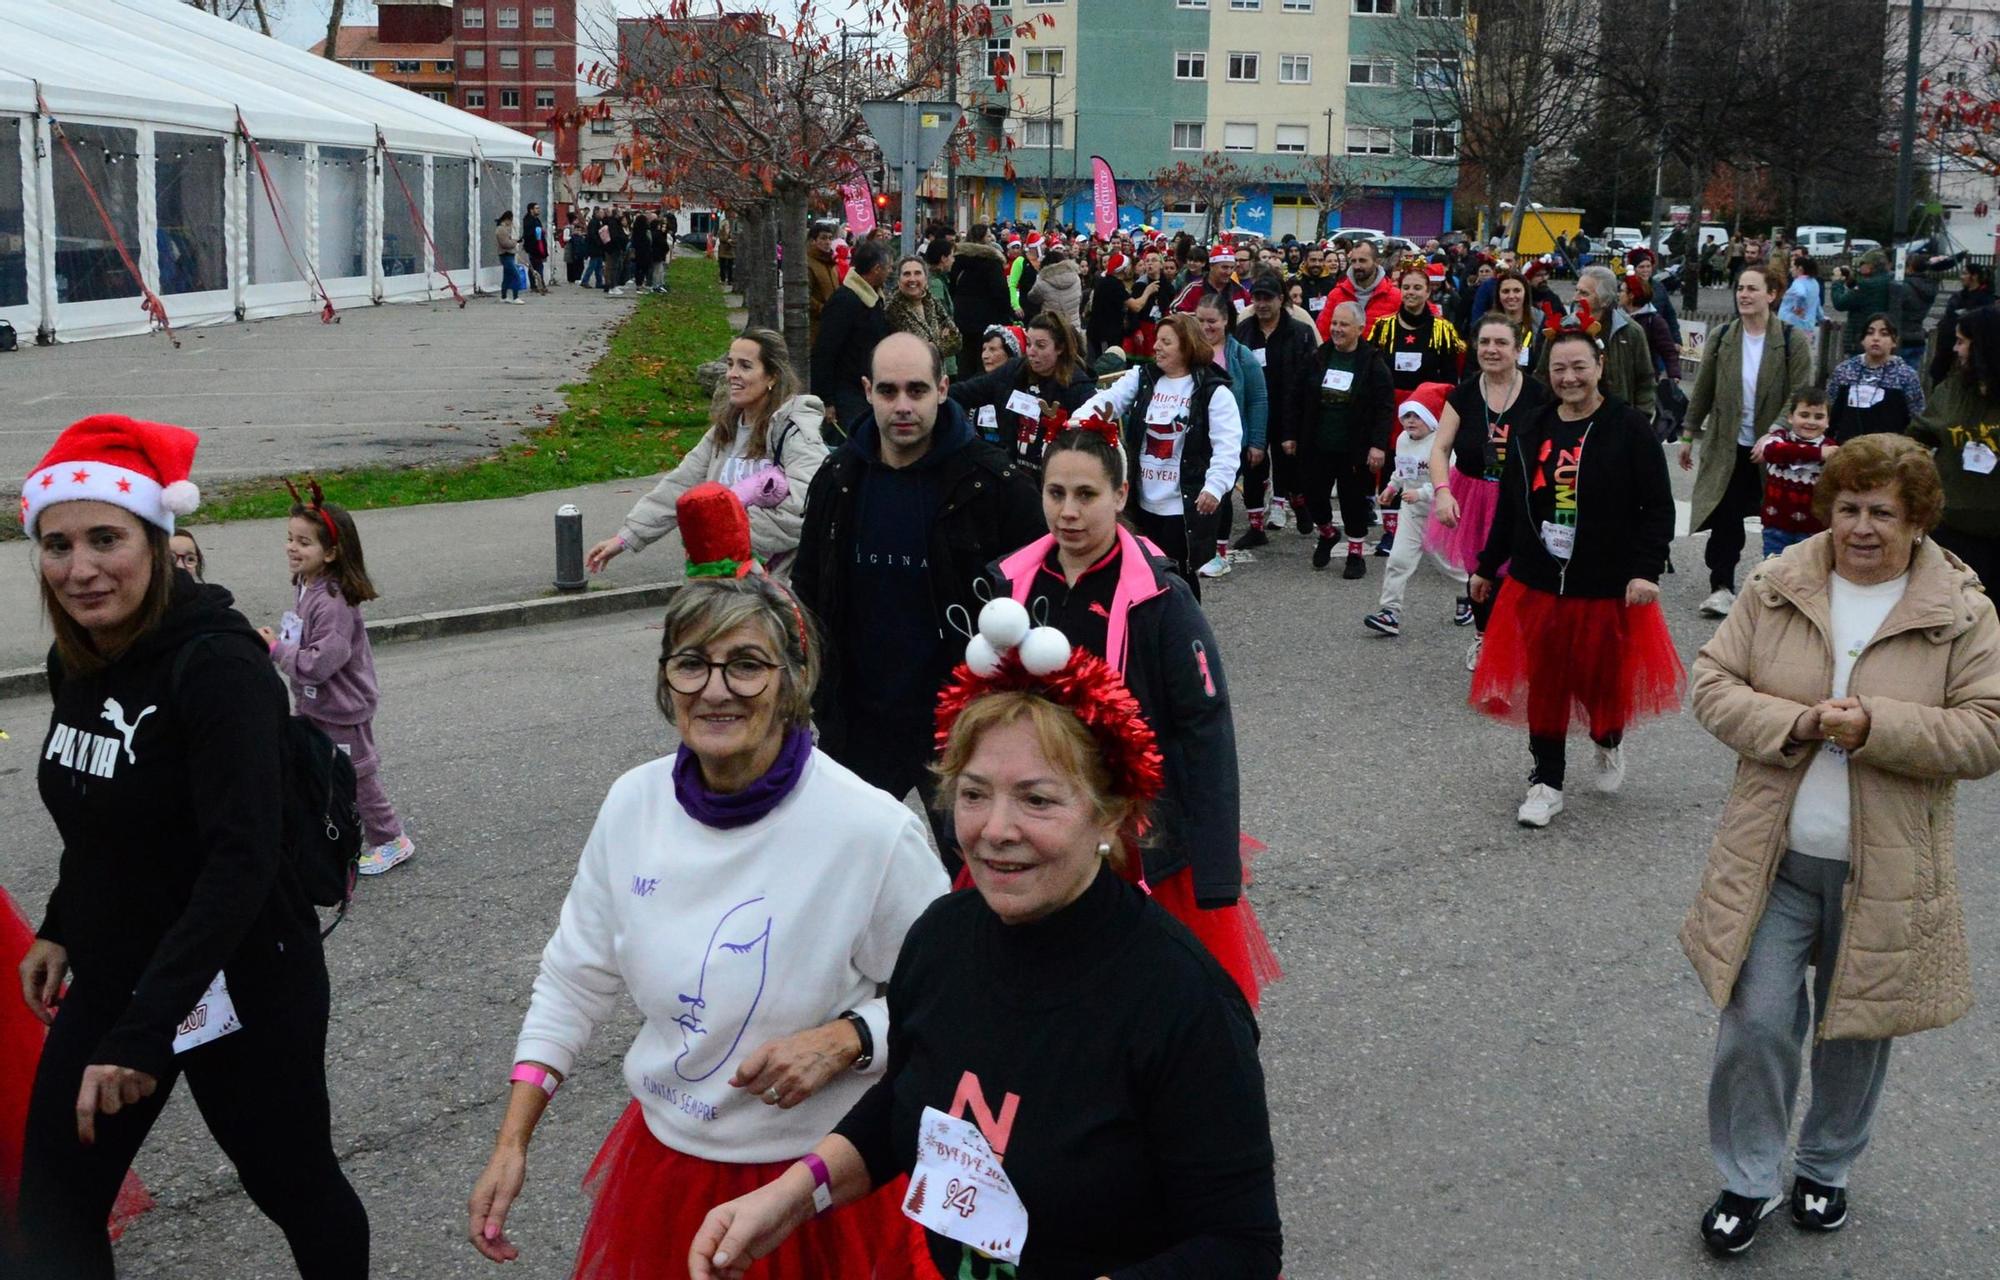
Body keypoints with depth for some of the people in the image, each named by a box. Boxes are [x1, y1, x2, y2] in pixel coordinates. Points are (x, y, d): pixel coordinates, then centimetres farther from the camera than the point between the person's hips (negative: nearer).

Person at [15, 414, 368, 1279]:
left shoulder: (217, 665, -23)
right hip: (111, 979, 7)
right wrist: (60, 930, 15)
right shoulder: (75, 663, 1)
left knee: (294, 1185, 12)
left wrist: (141, 1034, -34)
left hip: (239, 987, -7)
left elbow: (241, 860, -31)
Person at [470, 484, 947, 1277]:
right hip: (665, 1158, 4)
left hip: (826, 1184, -4)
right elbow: (574, 981, 5)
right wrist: (512, 1144, 2)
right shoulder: (633, 805, -6)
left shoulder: (874, 832, -21)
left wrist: (845, 1040, -26)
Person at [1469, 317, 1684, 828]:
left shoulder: (1629, 428, -7)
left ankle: (1609, 746, 38)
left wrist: (1646, 570, -17)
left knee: (1602, 678, 6)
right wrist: (1487, 567, 17)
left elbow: (1659, 508, -8)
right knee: (1543, 681, 6)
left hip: (1607, 587, -4)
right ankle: (1546, 781, 18)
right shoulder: (1531, 432, 7)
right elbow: (1510, 506, 15)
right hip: (1537, 584, 4)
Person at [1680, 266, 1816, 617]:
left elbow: (1800, 397, -11)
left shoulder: (1792, 340, -8)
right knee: (1724, 517, -1)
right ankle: (1721, 587, 6)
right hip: (1728, 445, 2)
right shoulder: (1721, 337, 2)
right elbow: (1703, 389, 8)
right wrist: (1689, 434, 9)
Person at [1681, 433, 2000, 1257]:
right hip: (1774, 858, 1)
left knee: (1859, 1032, 15)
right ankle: (1747, 1182, 22)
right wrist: (1790, 724, -19)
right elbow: (1712, 683, -1)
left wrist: (1875, 725, -23)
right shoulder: (1776, 587, -2)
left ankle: (1827, 1170, 39)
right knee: (1755, 1022, 1)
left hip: (1885, 872, 0)